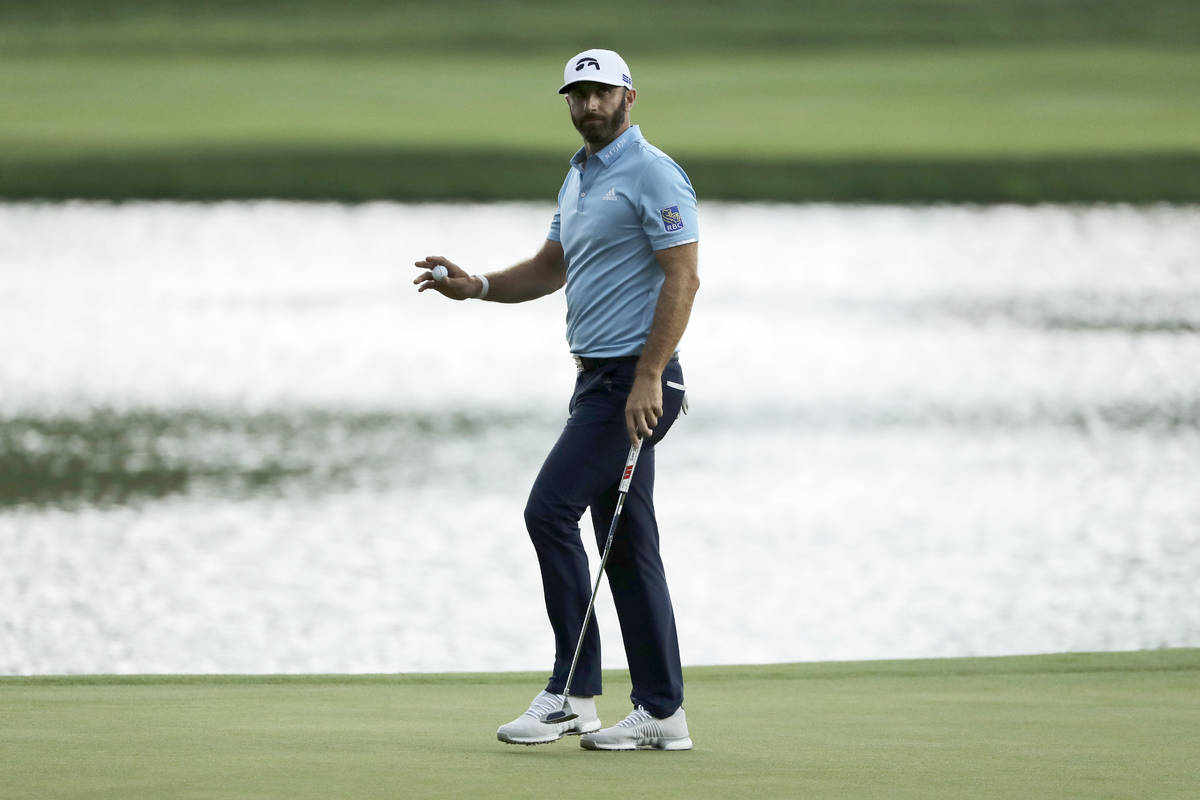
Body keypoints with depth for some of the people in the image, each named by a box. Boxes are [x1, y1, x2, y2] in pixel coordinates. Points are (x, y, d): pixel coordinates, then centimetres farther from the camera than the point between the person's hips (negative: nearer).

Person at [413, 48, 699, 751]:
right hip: (598, 377, 10)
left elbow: (682, 279, -18)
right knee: (627, 542, 7)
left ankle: (573, 691, -11)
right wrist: (475, 286, 10)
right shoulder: (579, 177, 18)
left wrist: (649, 378, -23)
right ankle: (661, 710, 8)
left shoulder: (654, 175, -11)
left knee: (551, 510, -15)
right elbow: (551, 269, 27)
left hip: (634, 376, -10)